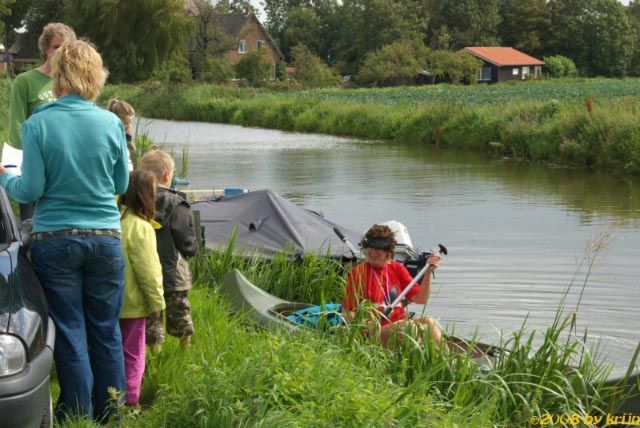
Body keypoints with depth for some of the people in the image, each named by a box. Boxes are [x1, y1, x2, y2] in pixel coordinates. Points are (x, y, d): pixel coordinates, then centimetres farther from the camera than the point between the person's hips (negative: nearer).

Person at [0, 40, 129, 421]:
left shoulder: (37, 125, -10)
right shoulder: (111, 123, -4)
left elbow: (31, 190, -7)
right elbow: (121, 186, 5)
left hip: (55, 241, -2)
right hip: (106, 239, 2)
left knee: (70, 332, 8)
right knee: (107, 331, 11)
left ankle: (78, 414, 16)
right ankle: (112, 414, 21)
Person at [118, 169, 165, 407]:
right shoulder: (140, 227, -19)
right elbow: (147, 271, -17)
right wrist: (157, 301, -6)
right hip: (132, 304, -7)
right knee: (132, 357, 4)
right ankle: (129, 402, 5)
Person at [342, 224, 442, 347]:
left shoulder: (397, 268, 11)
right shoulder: (358, 272, -4)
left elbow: (420, 299, 9)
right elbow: (347, 312, -3)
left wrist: (428, 272, -1)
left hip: (401, 325, 5)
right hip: (375, 332, -5)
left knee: (428, 322, -21)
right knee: (408, 325, -30)